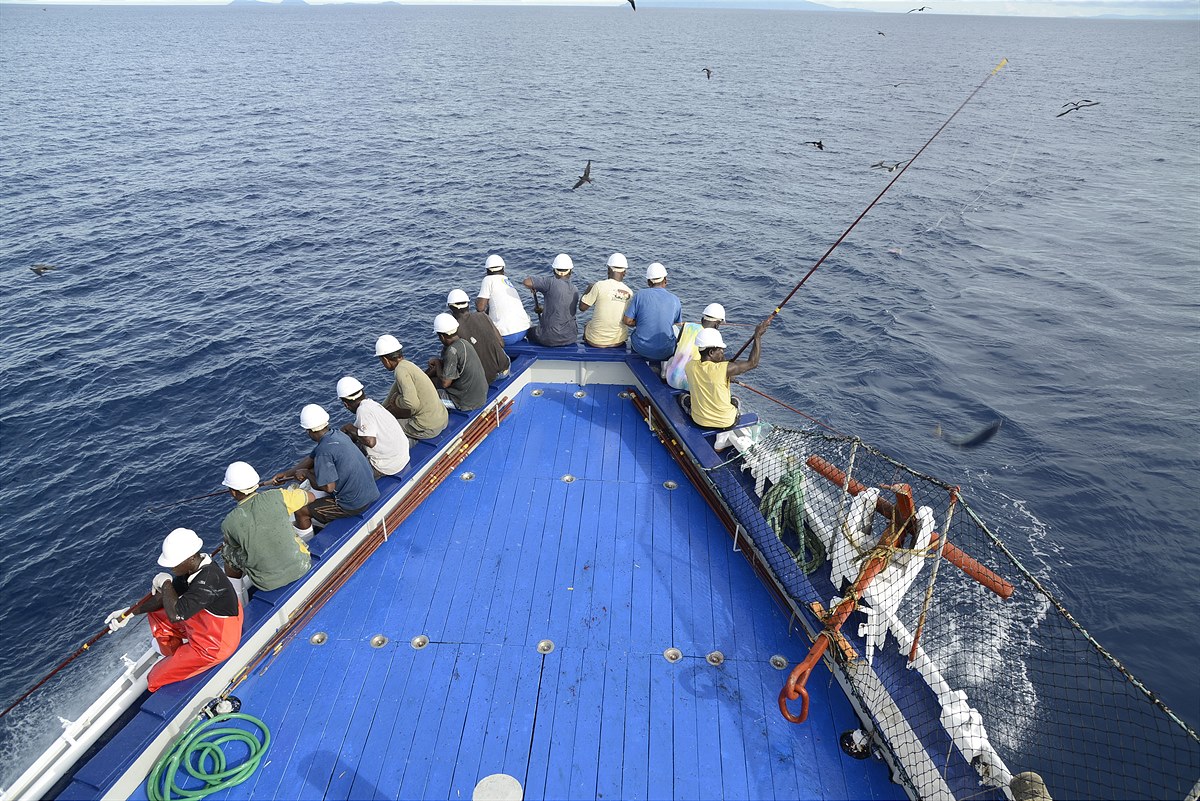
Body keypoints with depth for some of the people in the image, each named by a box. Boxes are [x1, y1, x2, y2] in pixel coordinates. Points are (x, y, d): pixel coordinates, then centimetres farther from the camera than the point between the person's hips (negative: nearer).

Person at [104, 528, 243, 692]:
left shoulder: (209, 579, -36)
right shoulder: (193, 567, -7)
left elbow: (175, 615, -38)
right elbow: (163, 598, 6)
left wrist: (166, 583, -24)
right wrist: (130, 612, -2)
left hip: (213, 646, -9)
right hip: (201, 627, 9)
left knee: (155, 680, 0)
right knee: (155, 612, 19)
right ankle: (174, 657, 34)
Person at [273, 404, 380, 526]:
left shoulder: (324, 451, -24)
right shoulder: (337, 434, 4)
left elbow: (328, 487, -21)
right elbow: (311, 459, 17)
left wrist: (306, 473, -5)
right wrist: (286, 474, 20)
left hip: (354, 505, -9)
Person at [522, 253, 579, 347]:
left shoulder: (551, 283, -15)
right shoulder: (575, 291, 2)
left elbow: (526, 282, -21)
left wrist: (533, 287, 1)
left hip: (550, 339, -4)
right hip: (571, 338, 4)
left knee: (530, 331, 29)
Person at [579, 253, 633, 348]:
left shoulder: (599, 285, -18)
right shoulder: (629, 293, -6)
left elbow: (582, 307, -8)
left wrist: (588, 289, 8)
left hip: (596, 340, -3)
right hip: (619, 340, 3)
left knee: (587, 324, 32)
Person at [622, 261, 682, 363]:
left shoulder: (640, 295, -8)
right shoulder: (675, 300, -5)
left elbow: (627, 321, -8)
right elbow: (679, 325, 8)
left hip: (641, 348, 0)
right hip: (665, 352, 0)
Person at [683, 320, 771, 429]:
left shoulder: (690, 367, -15)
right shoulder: (724, 369, -27)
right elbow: (752, 363, -14)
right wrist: (758, 336, -10)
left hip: (698, 421, 2)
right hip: (725, 423, -2)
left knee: (686, 399, 31)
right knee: (735, 400, 32)